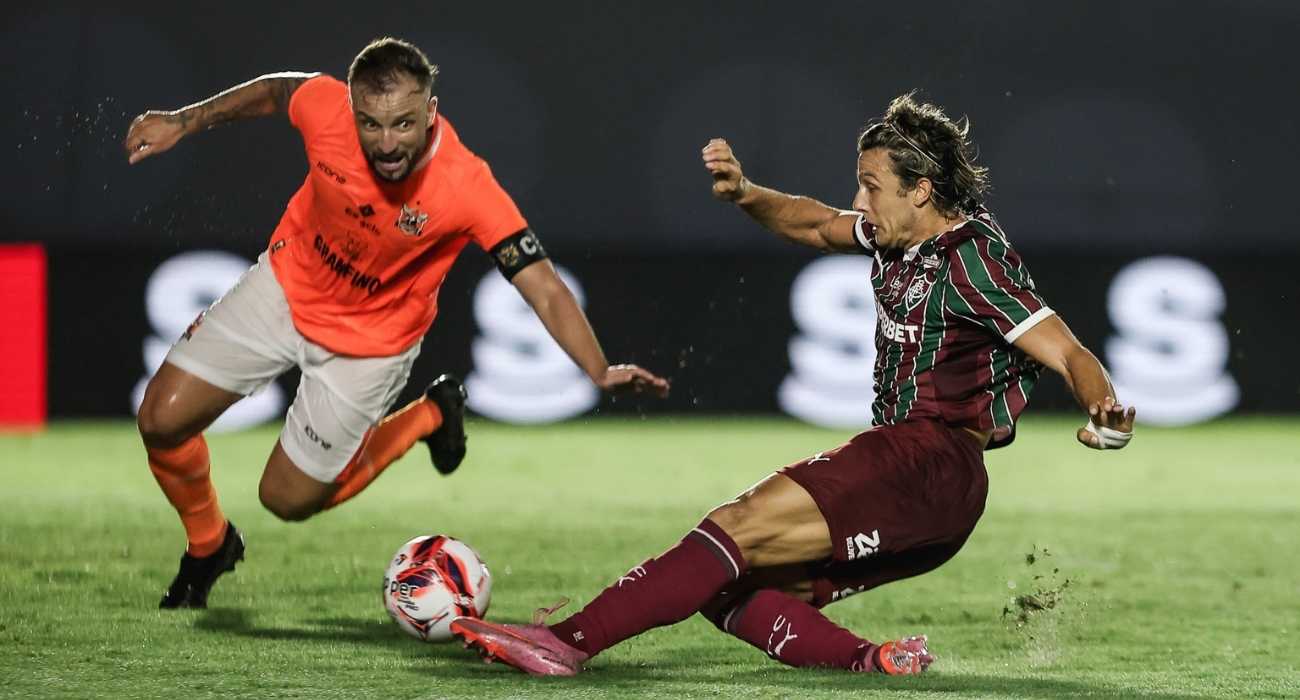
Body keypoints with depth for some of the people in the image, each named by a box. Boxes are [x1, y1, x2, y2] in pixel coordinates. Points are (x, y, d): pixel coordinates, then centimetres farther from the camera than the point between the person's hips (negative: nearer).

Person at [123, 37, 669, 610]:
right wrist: (184, 122, -1)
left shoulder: (467, 188, -36)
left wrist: (601, 370, -48)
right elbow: (271, 91, -3)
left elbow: (544, 289, -35)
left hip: (369, 341, -3)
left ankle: (430, 418, 29)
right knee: (162, 418, -3)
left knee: (289, 498, 5)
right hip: (285, 286, 3)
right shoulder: (325, 107, -28)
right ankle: (208, 545, 29)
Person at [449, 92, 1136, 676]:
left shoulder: (972, 258, -9)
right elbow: (816, 225, 33)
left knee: (740, 527, -23)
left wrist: (1106, 412, -37)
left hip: (930, 461, -10)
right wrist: (745, 194, 13)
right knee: (729, 587, 3)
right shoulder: (900, 238, 17)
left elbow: (1066, 351, -16)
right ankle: (872, 662, -17)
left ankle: (568, 640, -29)